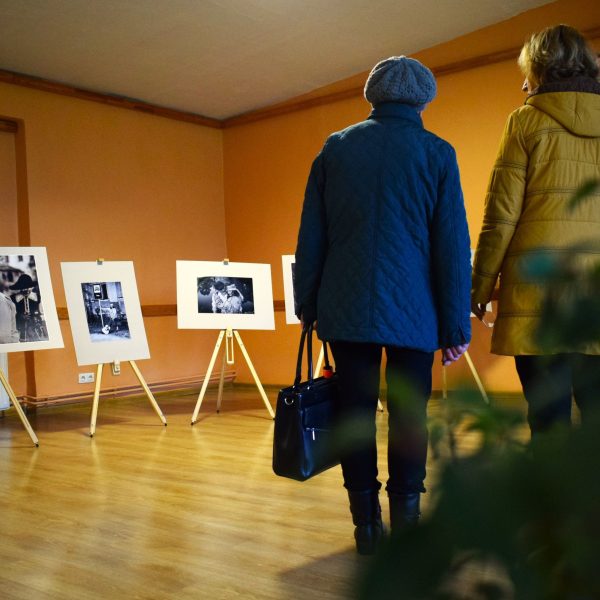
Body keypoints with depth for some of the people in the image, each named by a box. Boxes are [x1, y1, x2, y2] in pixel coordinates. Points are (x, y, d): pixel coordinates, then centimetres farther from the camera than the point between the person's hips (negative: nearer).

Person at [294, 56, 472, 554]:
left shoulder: (335, 148, 7)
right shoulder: (437, 154, 0)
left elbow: (311, 237, 6)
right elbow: (453, 247, -3)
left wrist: (307, 306, 13)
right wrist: (456, 326, 1)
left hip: (347, 308, 2)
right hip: (413, 310, -2)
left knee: (356, 411, 8)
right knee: (409, 416, 7)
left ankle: (367, 524, 15)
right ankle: (406, 522, 13)